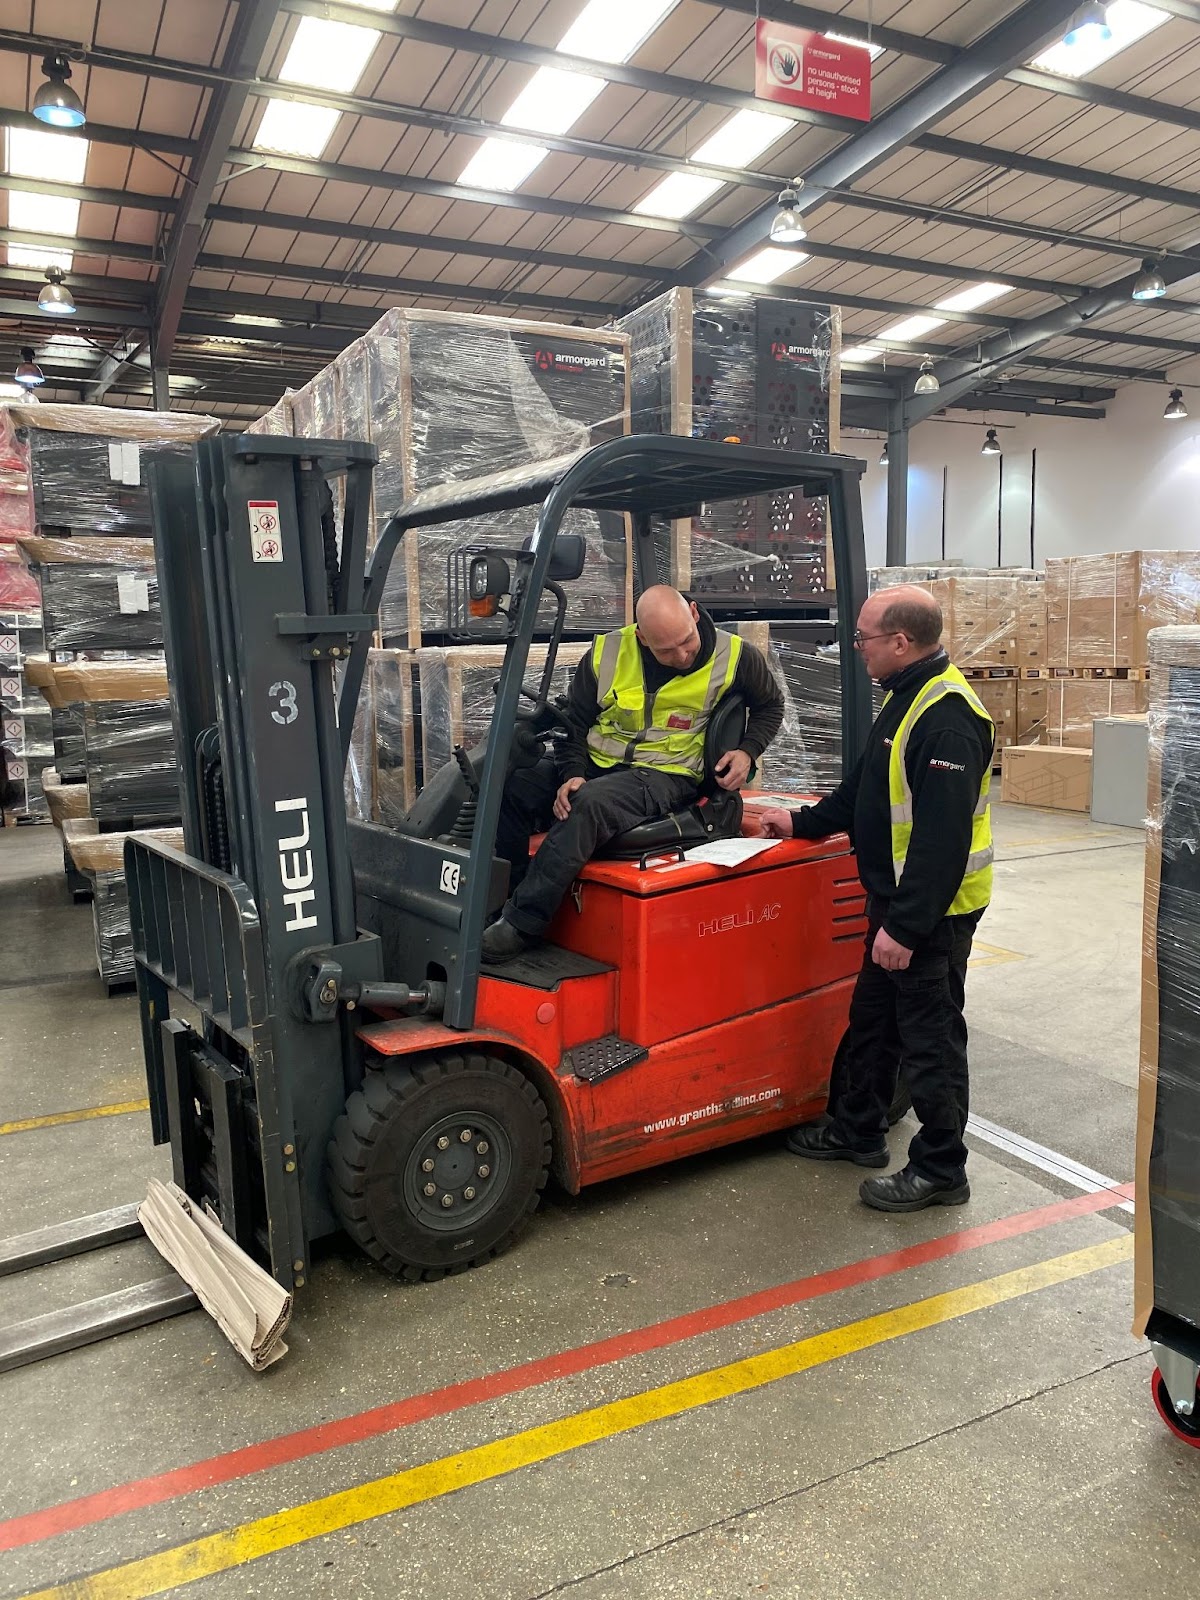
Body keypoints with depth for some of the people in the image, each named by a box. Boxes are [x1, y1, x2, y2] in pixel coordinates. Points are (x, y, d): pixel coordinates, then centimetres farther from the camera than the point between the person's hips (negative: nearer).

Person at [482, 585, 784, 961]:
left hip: (667, 773, -4)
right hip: (595, 764, 4)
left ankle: (521, 924, -32)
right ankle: (505, 896, -6)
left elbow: (770, 706, 14)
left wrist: (747, 751, -4)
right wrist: (572, 773, -10)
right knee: (508, 787, -18)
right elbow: (576, 724, 8)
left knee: (590, 803, -35)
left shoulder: (734, 657, -5)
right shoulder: (606, 654, -2)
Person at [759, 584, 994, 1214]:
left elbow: (943, 836, -29)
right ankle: (858, 1131, 38)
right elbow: (866, 789, 21)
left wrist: (906, 925, -27)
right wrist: (803, 822, 22)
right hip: (897, 900, 10)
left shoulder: (948, 716, -24)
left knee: (929, 1037, 3)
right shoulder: (907, 697, 10)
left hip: (932, 910, -10)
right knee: (872, 1018, 21)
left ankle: (940, 1170, 19)